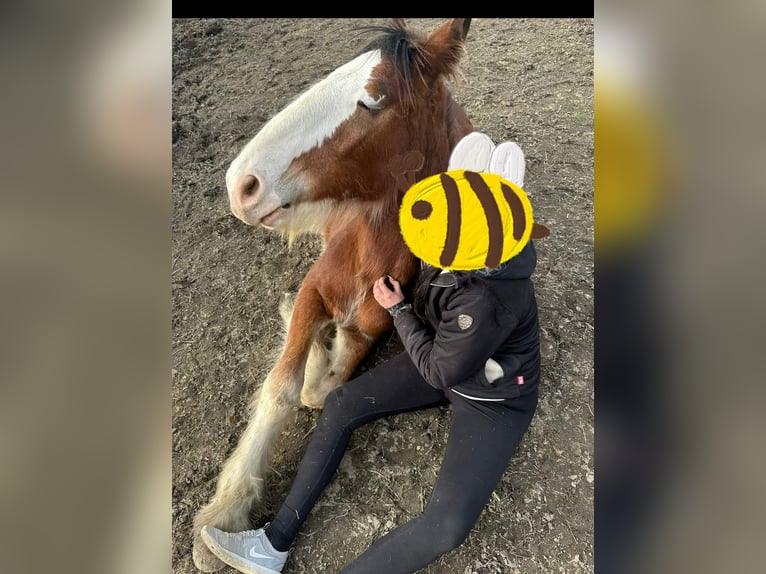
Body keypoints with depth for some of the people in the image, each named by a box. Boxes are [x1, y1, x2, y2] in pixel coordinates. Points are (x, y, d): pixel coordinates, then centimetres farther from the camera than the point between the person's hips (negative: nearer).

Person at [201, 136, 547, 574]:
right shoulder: (464, 246, -18)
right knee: (341, 404, -4)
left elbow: (438, 370, -23)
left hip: (494, 397, -7)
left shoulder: (489, 302, -40)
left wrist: (398, 309, -14)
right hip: (442, 356, 7)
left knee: (449, 525, -24)